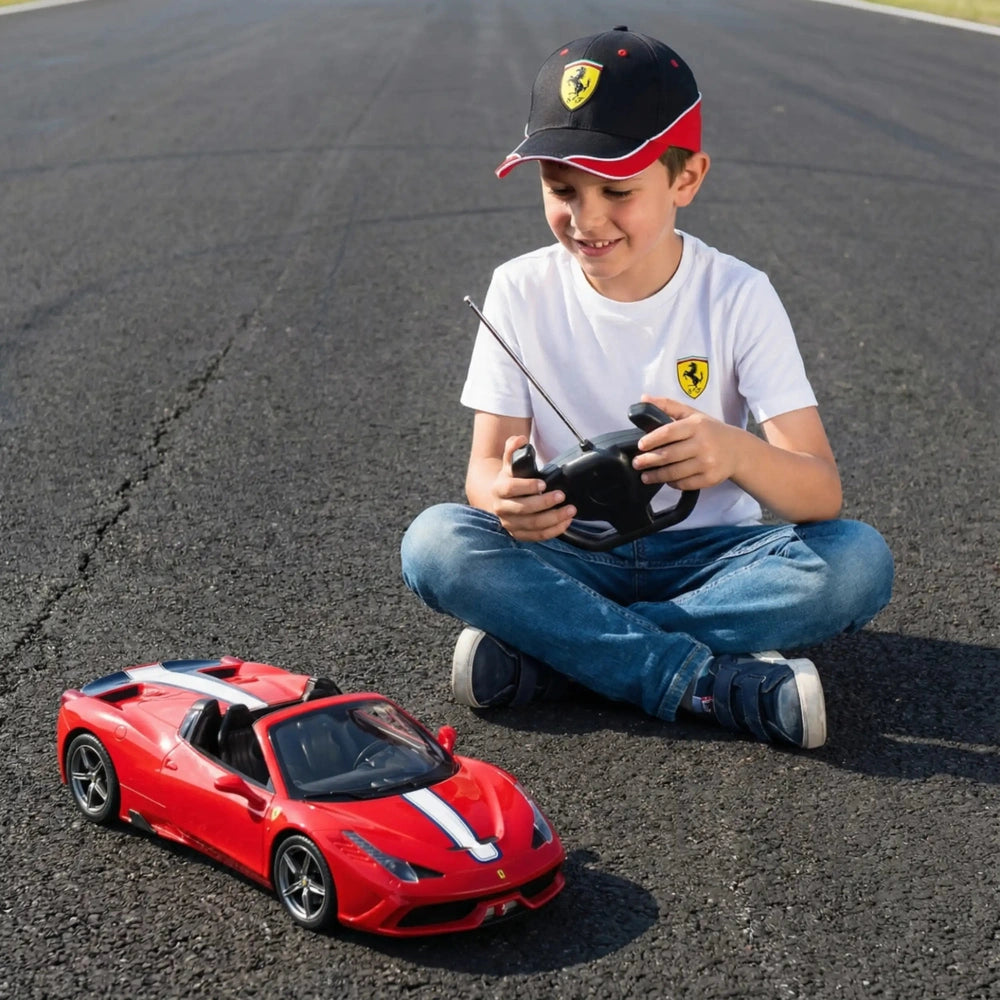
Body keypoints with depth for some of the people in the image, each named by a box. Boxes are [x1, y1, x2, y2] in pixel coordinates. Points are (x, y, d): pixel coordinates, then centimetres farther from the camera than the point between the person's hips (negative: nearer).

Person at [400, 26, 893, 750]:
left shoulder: (738, 297, -11)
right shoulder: (522, 292, -6)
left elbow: (821, 493, -18)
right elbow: (486, 462, -8)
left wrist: (737, 454, -42)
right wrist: (504, 496, -35)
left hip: (707, 554, 0)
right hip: (569, 555, 1)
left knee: (857, 560, -29)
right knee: (435, 542, -28)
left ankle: (540, 653, -24)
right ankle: (722, 684, -28)